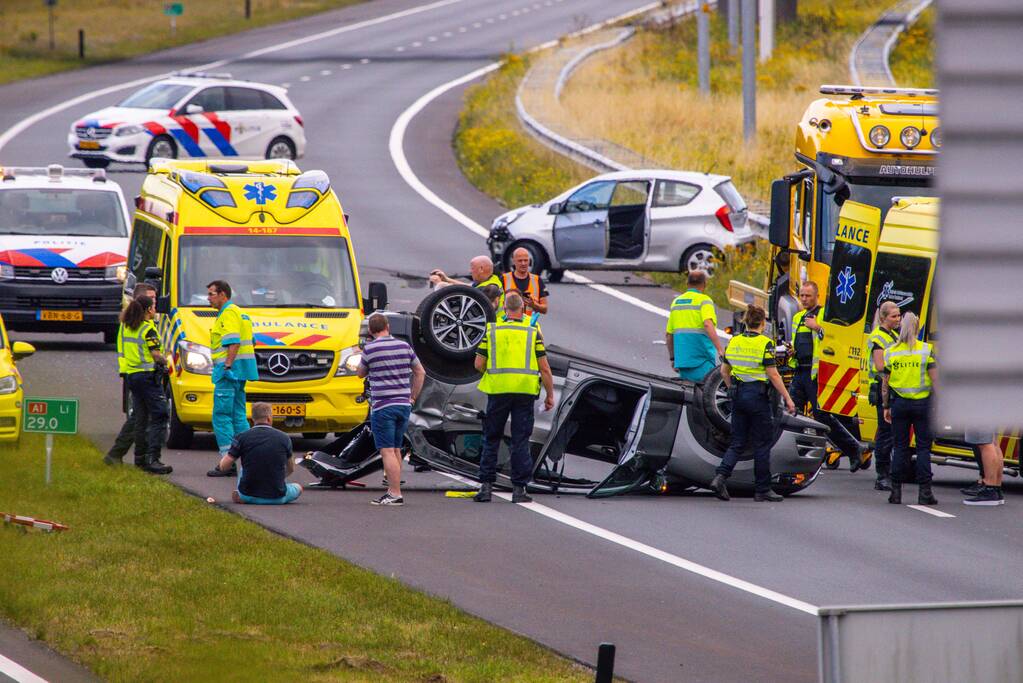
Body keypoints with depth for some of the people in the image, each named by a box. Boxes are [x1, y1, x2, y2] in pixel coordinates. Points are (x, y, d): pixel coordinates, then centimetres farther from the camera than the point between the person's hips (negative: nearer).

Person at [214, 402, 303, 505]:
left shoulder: (241, 438, -10)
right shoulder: (283, 438, -5)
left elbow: (223, 467, -6)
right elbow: (291, 469, 12)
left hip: (249, 496, -1)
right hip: (277, 498, 1)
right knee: (298, 488, 32)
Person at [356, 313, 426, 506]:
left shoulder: (370, 349, -8)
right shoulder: (404, 346, 6)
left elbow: (361, 373, 7)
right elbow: (420, 372, 12)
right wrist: (413, 397, 16)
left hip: (382, 406, -6)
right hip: (404, 404, 6)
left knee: (387, 451, -7)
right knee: (396, 450, 15)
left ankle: (395, 494, -12)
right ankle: (392, 490, 19)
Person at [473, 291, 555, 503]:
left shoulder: (491, 329, 2)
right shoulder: (533, 331, 1)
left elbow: (479, 364, 1)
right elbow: (544, 368, 0)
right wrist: (550, 395, 9)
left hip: (498, 390, 0)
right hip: (525, 390, 0)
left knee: (491, 439, 10)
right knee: (521, 440, 5)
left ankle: (486, 486, 6)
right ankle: (519, 488, 3)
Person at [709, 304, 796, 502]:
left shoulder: (733, 342, 5)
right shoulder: (764, 344, -12)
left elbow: (724, 371, 12)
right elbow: (773, 375, -13)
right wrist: (787, 399, -7)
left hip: (738, 395, 5)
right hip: (757, 395, -5)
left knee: (738, 442, 11)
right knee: (762, 443, 5)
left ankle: (720, 476, -10)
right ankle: (762, 490, 10)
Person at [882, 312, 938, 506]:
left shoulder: (890, 352, 0)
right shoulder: (926, 350, -6)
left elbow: (885, 383, 4)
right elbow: (935, 380, -8)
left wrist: (886, 406, 13)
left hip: (899, 402, 2)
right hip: (922, 403, -2)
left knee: (900, 447, 8)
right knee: (923, 447, 3)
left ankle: (896, 491, 6)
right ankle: (924, 492, 0)